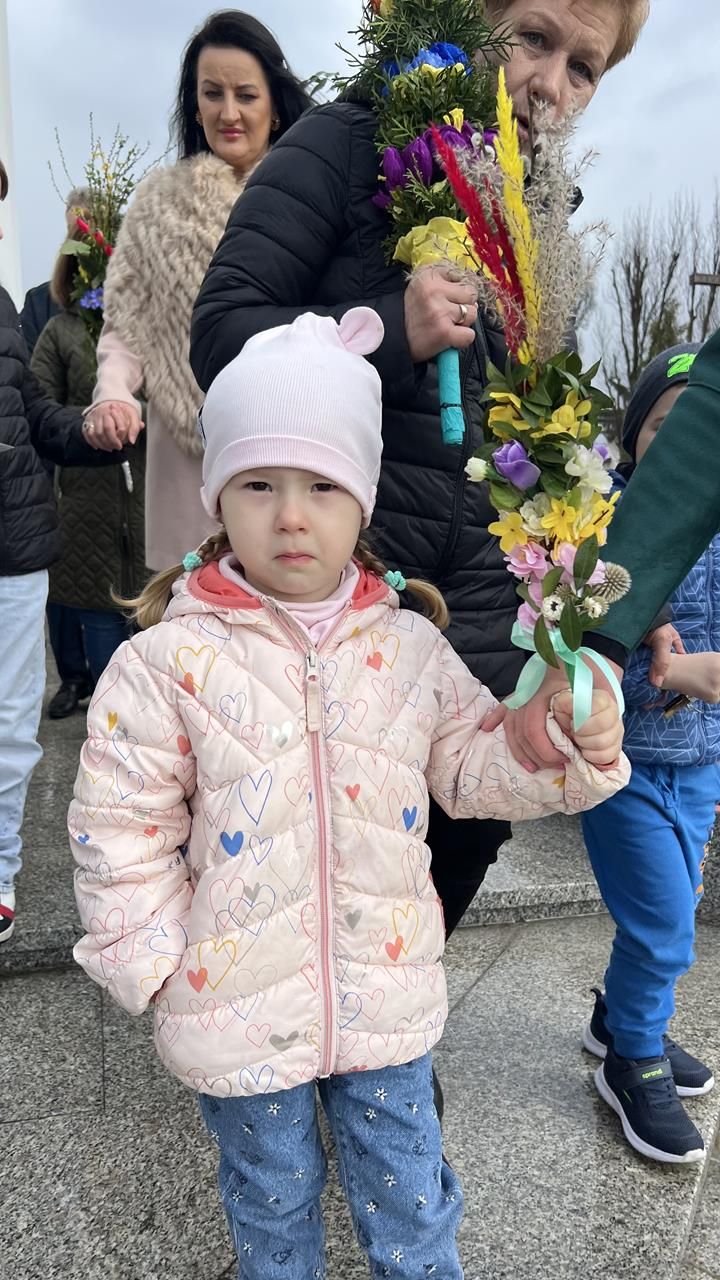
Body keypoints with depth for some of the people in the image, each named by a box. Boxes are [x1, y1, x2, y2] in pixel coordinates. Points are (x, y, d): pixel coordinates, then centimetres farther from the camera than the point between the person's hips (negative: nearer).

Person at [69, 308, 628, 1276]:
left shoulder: (410, 646, -6)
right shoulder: (170, 661, -15)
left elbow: (470, 765, 3)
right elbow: (120, 829, -9)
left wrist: (571, 749, -12)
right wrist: (154, 961, -7)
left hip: (387, 995, 2)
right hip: (239, 1010, -1)